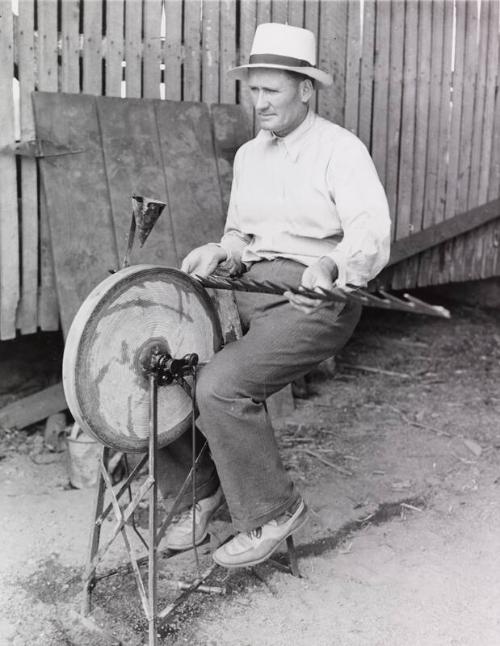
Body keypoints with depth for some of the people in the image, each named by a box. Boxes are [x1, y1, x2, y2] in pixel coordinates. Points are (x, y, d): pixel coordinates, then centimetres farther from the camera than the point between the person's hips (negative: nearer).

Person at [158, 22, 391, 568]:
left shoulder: (340, 150, -6)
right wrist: (220, 253, 2)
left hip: (313, 298, -7)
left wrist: (329, 266, -41)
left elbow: (371, 235, -20)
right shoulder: (248, 155, 18)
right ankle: (204, 488, 9)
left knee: (222, 385, -27)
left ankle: (272, 512, -5)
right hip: (249, 288, 8)